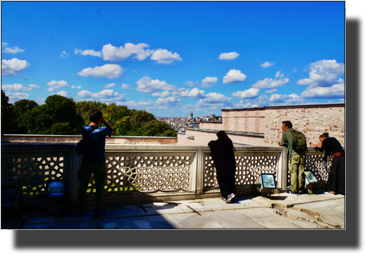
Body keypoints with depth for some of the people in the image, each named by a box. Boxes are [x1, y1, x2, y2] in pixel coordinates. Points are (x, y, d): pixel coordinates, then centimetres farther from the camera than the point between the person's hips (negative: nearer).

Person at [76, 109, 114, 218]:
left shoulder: (84, 129, -4)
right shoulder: (103, 130, -13)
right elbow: (111, 131, 9)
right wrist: (104, 121, 10)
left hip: (86, 161, 4)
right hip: (99, 163, -3)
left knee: (83, 185, 12)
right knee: (99, 187, 8)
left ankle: (79, 210, 19)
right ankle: (98, 211, 15)